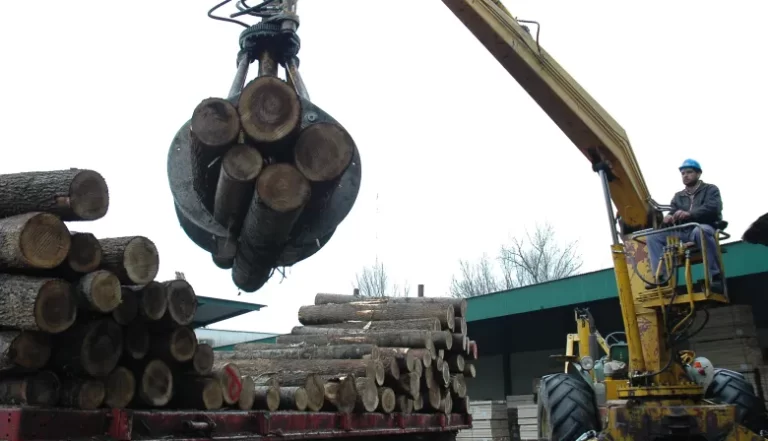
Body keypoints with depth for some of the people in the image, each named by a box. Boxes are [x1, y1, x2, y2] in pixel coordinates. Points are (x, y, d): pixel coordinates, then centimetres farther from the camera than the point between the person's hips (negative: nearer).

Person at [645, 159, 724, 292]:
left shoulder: (711, 189, 10)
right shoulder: (678, 196, 25)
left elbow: (713, 208, -11)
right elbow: (672, 213, 12)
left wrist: (689, 214, -29)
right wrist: (668, 217, -17)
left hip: (704, 228, -5)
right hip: (683, 233, 5)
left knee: (700, 231, -42)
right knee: (653, 236, -12)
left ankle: (715, 277, -38)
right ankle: (660, 276, -19)